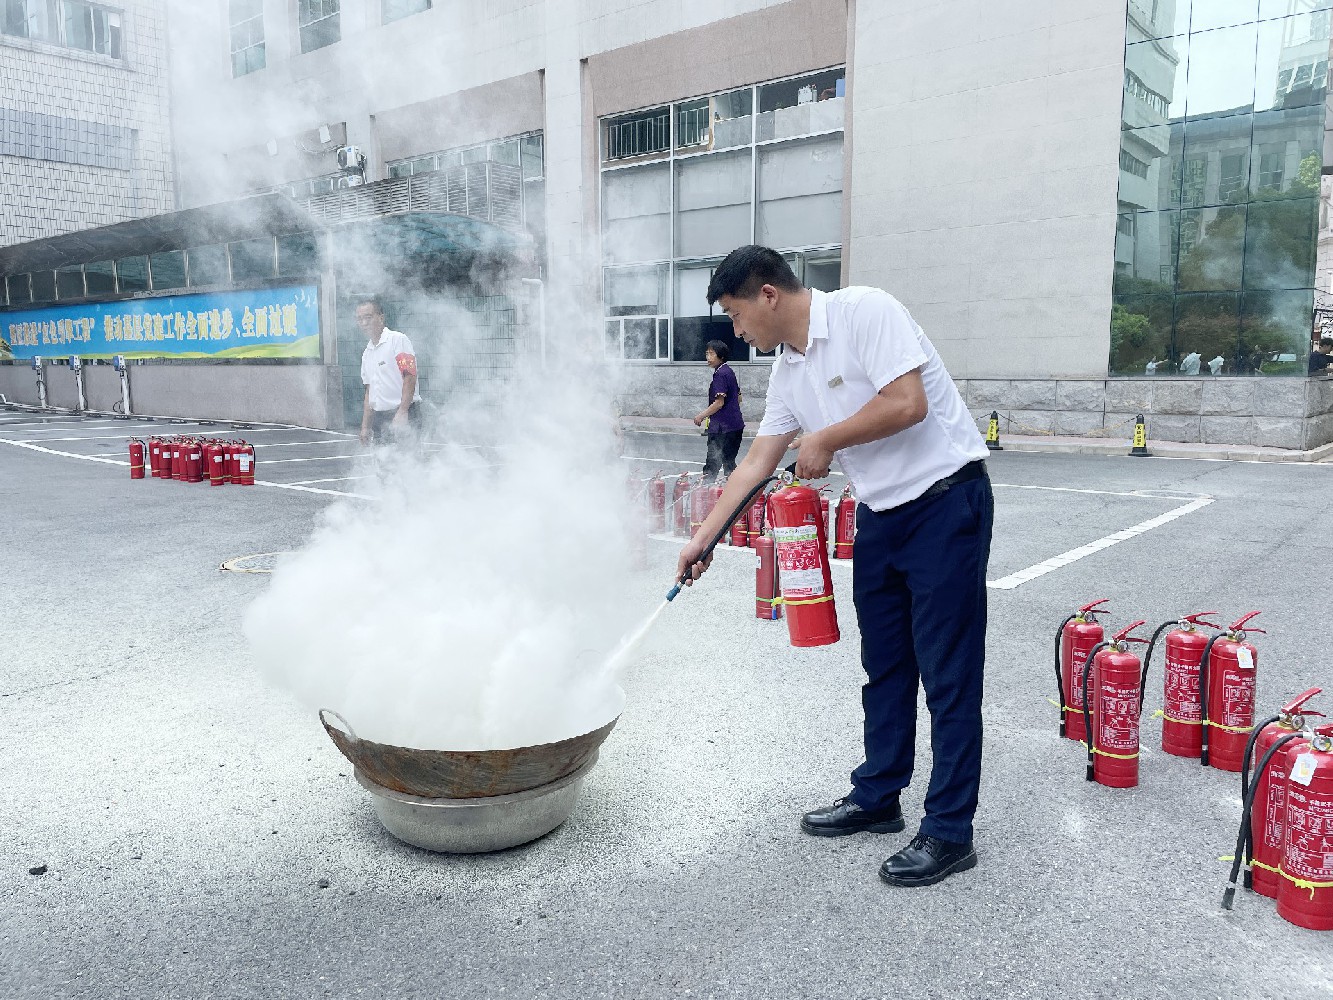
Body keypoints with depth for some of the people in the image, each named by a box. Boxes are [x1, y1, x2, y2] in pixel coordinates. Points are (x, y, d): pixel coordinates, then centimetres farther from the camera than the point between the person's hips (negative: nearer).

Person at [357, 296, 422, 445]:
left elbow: (410, 377, -16)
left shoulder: (398, 340, -6)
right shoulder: (367, 352, 18)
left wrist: (402, 411, -24)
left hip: (404, 416, -8)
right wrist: (365, 427, 18)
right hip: (379, 418, 8)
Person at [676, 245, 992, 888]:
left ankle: (950, 831, 7)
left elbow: (907, 403, -25)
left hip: (945, 502, -8)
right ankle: (877, 798, 30)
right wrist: (701, 539, 13)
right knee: (884, 666, 15)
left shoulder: (865, 311, -14)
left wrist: (825, 440, -11)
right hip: (879, 516, 8)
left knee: (947, 672, -3)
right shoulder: (787, 370, 9)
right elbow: (756, 465, 13)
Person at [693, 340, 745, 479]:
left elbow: (719, 403, -19)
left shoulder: (720, 374, -14)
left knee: (712, 463, -7)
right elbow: (738, 397, 21)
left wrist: (701, 415, -8)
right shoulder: (729, 371, 15)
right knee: (729, 462, 14)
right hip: (736, 425, 10)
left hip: (722, 427, -10)